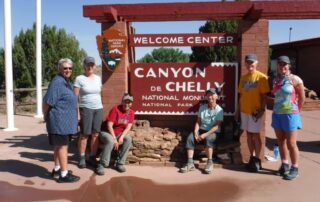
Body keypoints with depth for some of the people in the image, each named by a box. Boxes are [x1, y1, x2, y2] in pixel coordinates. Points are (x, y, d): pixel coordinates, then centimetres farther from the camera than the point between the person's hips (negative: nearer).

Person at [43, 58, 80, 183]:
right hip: (59, 120, -10)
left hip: (64, 120, 10)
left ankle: (57, 169, 28)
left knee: (59, 145, 17)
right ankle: (64, 174, 0)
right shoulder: (57, 82, -16)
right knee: (63, 145, -6)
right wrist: (46, 116, -8)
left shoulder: (67, 82, 16)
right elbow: (47, 101, -19)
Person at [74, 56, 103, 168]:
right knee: (84, 134, 0)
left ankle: (92, 157, 16)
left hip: (98, 109, 4)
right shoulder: (79, 78, -4)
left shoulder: (98, 78, 11)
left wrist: (100, 108, 11)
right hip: (86, 109, -4)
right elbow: (75, 97, -7)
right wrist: (77, 112, -12)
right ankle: (82, 158, 13)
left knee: (95, 134, 5)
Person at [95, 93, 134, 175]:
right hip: (107, 132, -4)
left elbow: (128, 127, -7)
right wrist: (114, 139, -23)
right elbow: (109, 125, -19)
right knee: (110, 141, -36)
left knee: (129, 139, -24)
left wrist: (121, 137, -23)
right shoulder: (115, 109, -16)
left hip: (120, 134, 5)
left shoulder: (131, 113, -1)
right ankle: (101, 165, -24)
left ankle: (120, 164, -16)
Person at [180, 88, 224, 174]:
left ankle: (210, 163, -23)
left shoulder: (219, 110, -8)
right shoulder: (202, 107, 7)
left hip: (213, 132, -4)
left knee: (208, 139, -37)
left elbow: (217, 126, -16)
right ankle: (190, 163, -23)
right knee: (190, 138, -23)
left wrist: (205, 135, -24)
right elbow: (198, 122, 7)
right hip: (202, 130, 4)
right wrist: (196, 132, -12)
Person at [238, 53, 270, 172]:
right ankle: (252, 157, 23)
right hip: (244, 111, 6)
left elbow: (264, 95, -8)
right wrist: (238, 110, 12)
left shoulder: (261, 77, -6)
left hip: (255, 111, -5)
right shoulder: (243, 78, 10)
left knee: (255, 135, 0)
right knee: (248, 134, 11)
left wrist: (262, 109, -16)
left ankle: (257, 160, 12)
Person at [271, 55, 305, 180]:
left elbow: (302, 98, -1)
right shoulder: (276, 80, 8)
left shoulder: (295, 79, -8)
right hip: (277, 114, 5)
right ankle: (284, 164, 26)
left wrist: (295, 111, 7)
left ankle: (294, 169, 12)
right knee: (281, 142, 12)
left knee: (291, 143, -1)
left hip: (290, 115, -5)